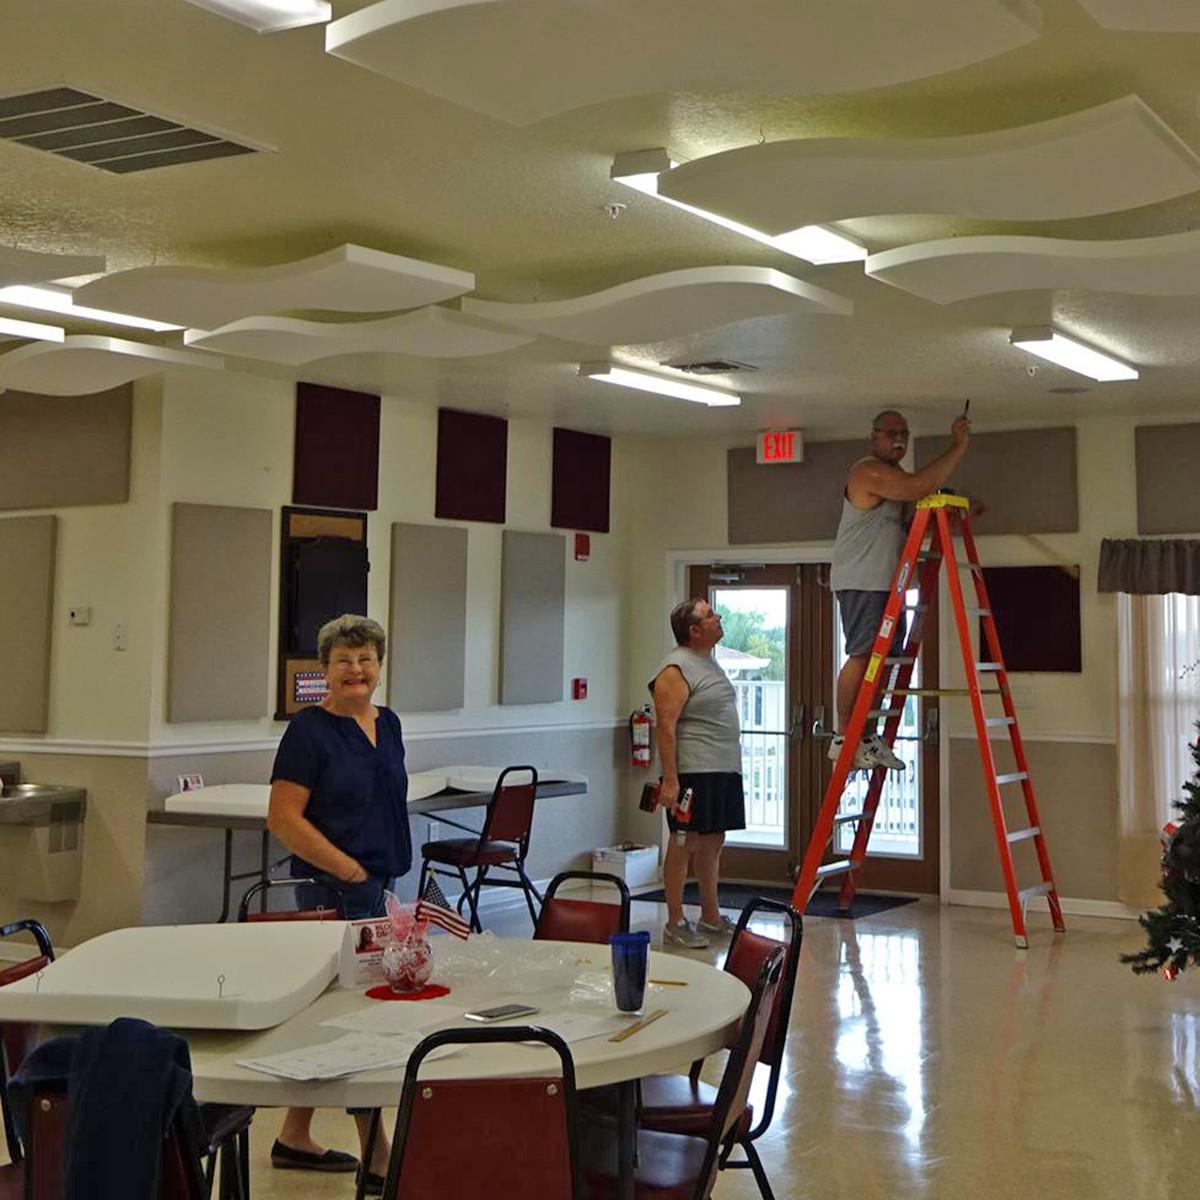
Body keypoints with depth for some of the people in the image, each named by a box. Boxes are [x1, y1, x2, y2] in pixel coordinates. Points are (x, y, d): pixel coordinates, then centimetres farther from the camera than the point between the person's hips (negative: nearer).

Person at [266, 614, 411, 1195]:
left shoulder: (387, 723, 11)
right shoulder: (310, 729, -11)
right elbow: (283, 818, -16)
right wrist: (350, 869, -16)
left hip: (383, 885, 8)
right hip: (335, 889, -8)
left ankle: (294, 1137, 28)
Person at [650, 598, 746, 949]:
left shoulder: (709, 661, 17)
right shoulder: (676, 669, -12)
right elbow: (666, 727, -17)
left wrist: (732, 769, 24)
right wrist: (670, 780, -22)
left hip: (724, 770, 9)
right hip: (693, 772, -9)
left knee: (712, 842, 14)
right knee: (685, 843, -5)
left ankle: (710, 917, 24)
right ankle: (675, 924, 0)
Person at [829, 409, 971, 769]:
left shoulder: (893, 476, 21)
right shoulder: (870, 472, -13)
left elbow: (903, 528, 25)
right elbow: (922, 486, -26)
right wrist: (958, 447, -21)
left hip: (885, 582, 10)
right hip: (861, 581, -10)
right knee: (862, 655, -13)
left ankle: (867, 737, 11)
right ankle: (844, 738, -10)